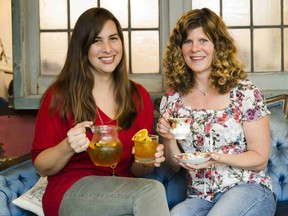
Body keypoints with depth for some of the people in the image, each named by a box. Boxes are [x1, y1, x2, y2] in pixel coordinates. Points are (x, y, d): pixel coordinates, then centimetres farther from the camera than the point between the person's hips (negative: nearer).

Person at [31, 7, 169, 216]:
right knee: (152, 190, -29)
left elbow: (136, 170, 11)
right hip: (70, 191, -3)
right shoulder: (60, 95, -4)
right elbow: (41, 167, -1)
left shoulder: (139, 96, 6)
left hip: (124, 193, 4)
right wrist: (67, 147, -22)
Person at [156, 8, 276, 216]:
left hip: (247, 189, -1)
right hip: (199, 198, 1)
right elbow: (175, 165, 11)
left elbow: (260, 159, -2)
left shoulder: (246, 93, -5)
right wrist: (169, 139, -10)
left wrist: (219, 158, -19)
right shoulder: (172, 99, 4)